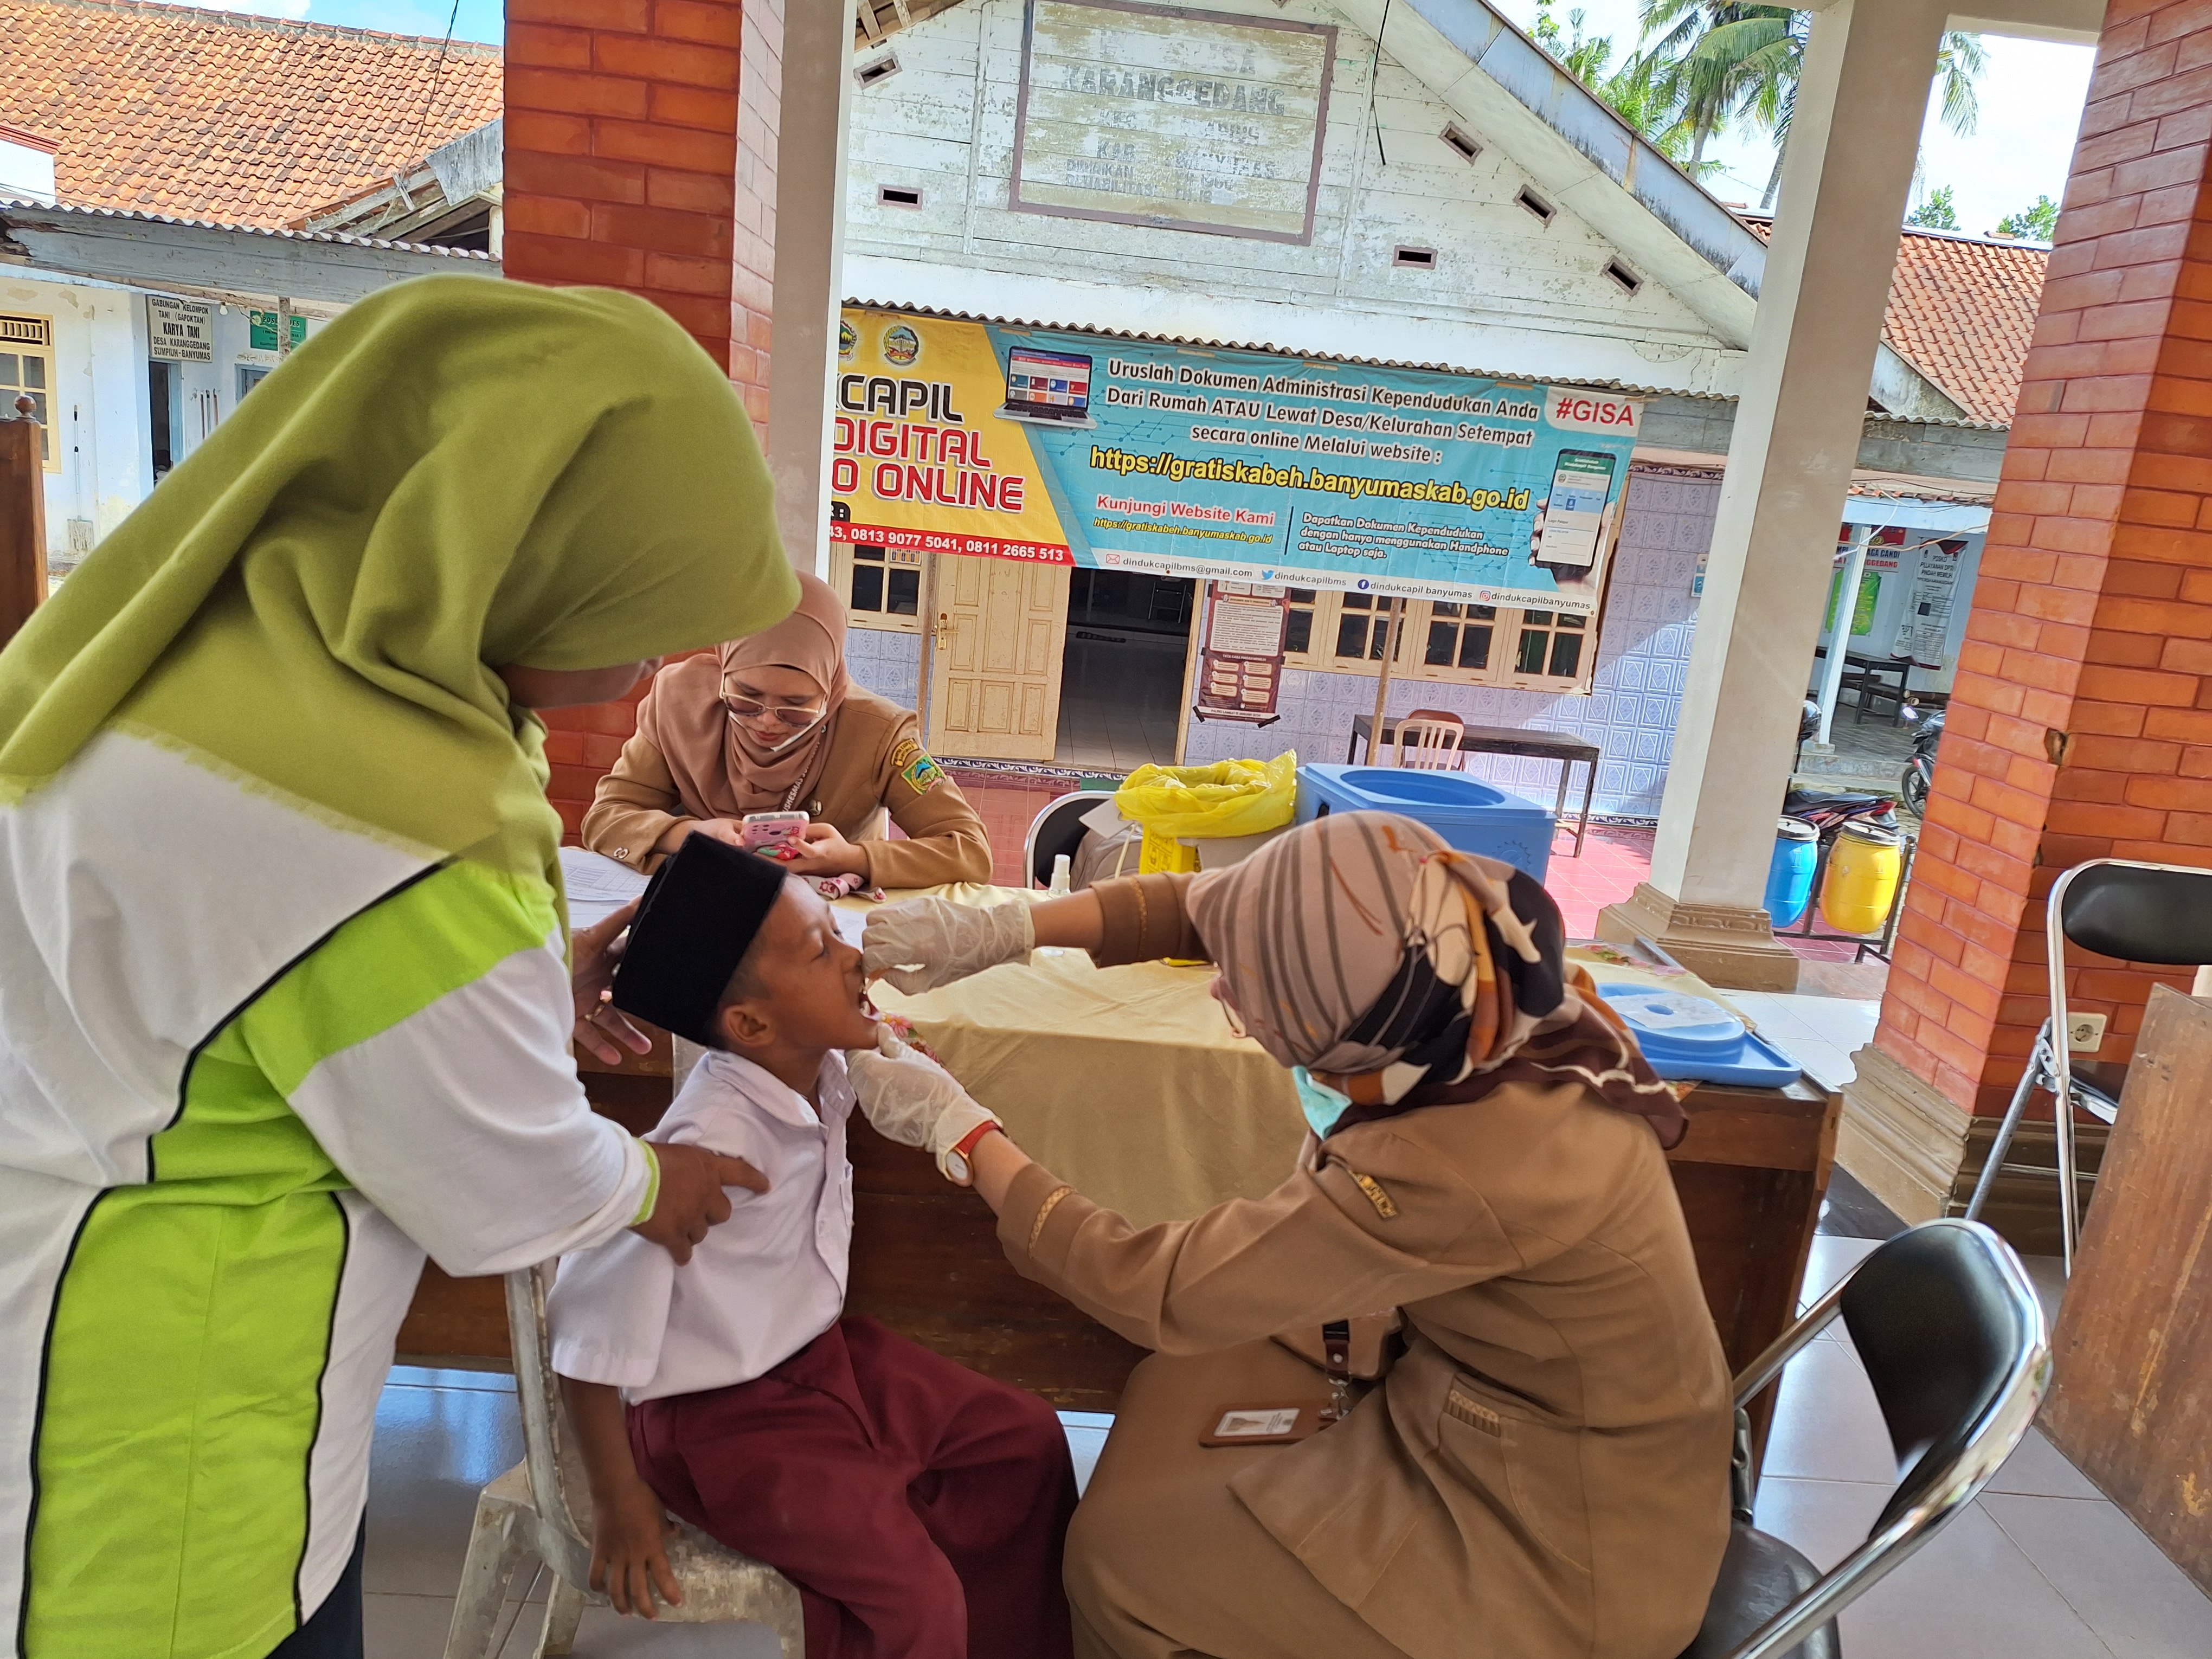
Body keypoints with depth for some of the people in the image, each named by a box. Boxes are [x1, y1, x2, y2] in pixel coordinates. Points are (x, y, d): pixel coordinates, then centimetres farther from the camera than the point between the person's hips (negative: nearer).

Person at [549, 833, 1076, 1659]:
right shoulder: (712, 1147, -32)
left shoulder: (824, 1074, -9)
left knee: (1025, 1439, 10)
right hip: (727, 1415, -8)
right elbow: (592, 1333, -26)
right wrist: (620, 1503, -16)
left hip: (827, 1352, 8)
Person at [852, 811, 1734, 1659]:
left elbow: (1155, 1293, -25)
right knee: (1178, 1391, 14)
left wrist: (956, 1127, -15)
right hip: (1506, 1412, 7)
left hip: (1555, 1554, -7)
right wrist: (999, 931, -10)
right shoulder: (1473, 979, -15)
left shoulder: (1459, 1168, -37)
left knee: (1117, 1550, 3)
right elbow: (1209, 904, -3)